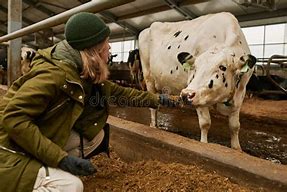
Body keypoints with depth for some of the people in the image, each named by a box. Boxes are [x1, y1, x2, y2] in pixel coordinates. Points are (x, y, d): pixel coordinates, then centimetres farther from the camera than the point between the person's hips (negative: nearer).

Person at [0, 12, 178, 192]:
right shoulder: (54, 74, -27)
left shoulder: (88, 76, 0)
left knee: (96, 134, 1)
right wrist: (62, 158, -33)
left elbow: (119, 92, 13)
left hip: (41, 144, 9)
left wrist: (156, 99, 16)